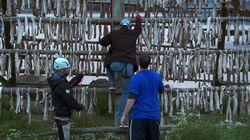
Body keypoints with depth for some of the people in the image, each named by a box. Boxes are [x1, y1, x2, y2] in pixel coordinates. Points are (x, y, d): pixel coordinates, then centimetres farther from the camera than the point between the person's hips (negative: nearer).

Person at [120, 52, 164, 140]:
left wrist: (124, 116, -9)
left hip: (139, 116, -5)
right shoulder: (157, 77, 5)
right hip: (154, 116, 5)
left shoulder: (135, 78, -12)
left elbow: (131, 99, -16)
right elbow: (161, 90, 26)